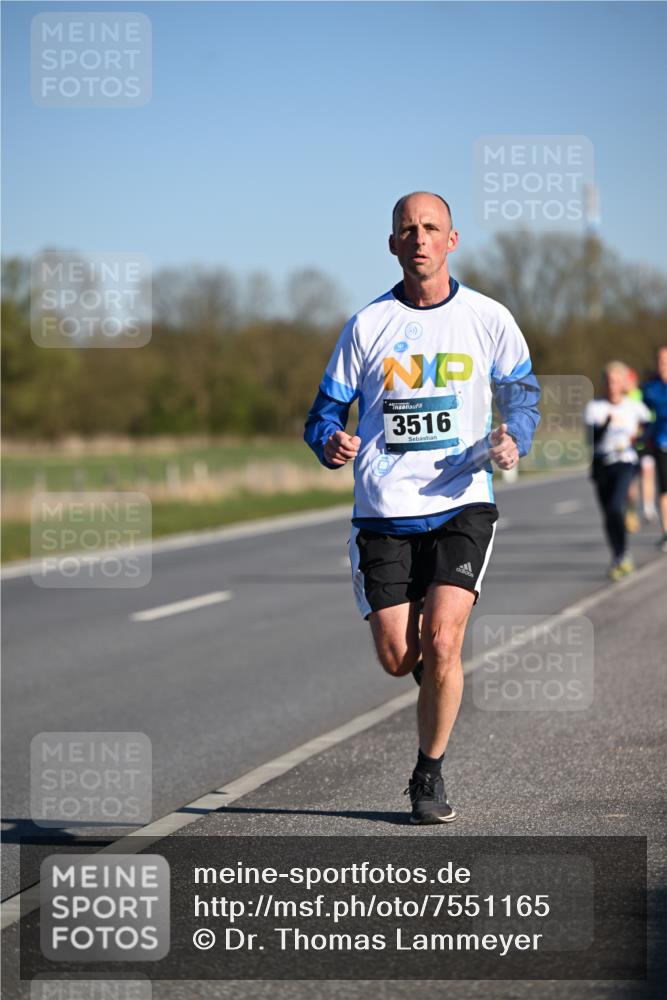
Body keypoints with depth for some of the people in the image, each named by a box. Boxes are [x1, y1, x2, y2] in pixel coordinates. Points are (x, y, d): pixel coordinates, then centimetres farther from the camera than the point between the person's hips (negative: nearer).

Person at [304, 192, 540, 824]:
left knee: (440, 640, -17)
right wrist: (331, 443, -16)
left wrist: (511, 439, -8)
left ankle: (429, 774, 3)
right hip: (383, 511, 1)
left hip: (461, 507, -1)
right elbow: (325, 411, 8)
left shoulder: (488, 319, 2)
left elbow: (523, 392, 14)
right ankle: (437, 677, 37)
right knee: (397, 659, -2)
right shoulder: (367, 325, 3)